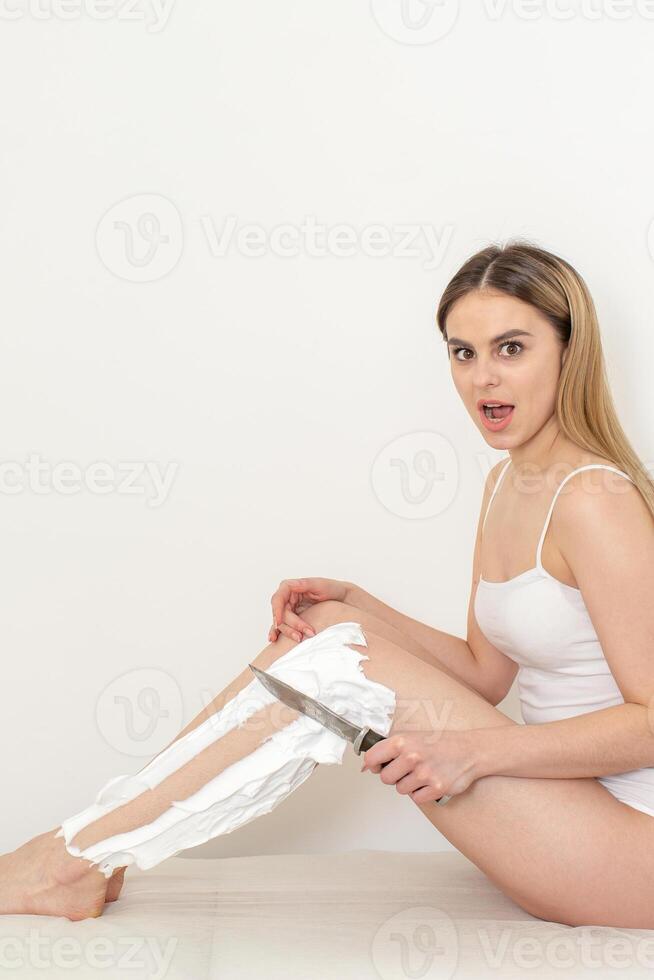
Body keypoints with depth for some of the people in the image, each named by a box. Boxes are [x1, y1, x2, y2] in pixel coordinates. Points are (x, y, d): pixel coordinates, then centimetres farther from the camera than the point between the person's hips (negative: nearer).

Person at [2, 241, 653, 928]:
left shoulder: (594, 497, -18)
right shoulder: (506, 484, 9)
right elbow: (487, 673, 11)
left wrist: (475, 750, -27)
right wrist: (353, 606, -1)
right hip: (566, 810, 8)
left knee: (347, 662, -19)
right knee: (331, 629, -4)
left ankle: (77, 860, -10)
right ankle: (87, 850, -2)